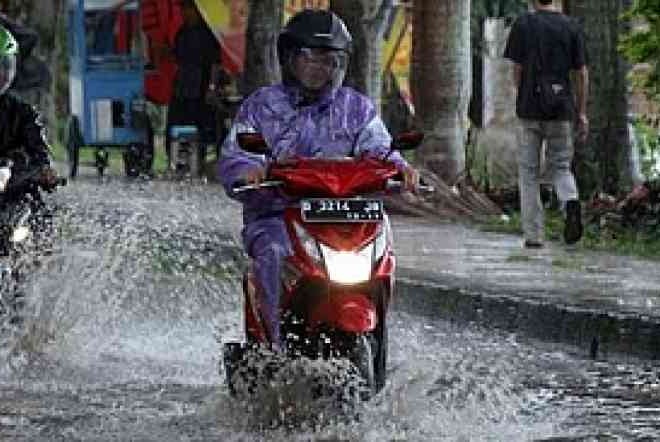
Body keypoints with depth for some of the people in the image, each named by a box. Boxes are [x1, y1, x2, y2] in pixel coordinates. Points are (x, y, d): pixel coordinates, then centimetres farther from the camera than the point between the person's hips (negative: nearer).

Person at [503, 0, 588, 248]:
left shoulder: (523, 25, -4)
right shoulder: (571, 27, 3)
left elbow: (517, 70, -3)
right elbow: (582, 74, 1)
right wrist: (582, 114, 7)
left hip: (530, 108, -2)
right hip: (561, 109, 2)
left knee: (528, 172, 8)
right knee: (561, 167, 14)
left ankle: (533, 235, 5)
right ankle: (570, 202, -18)